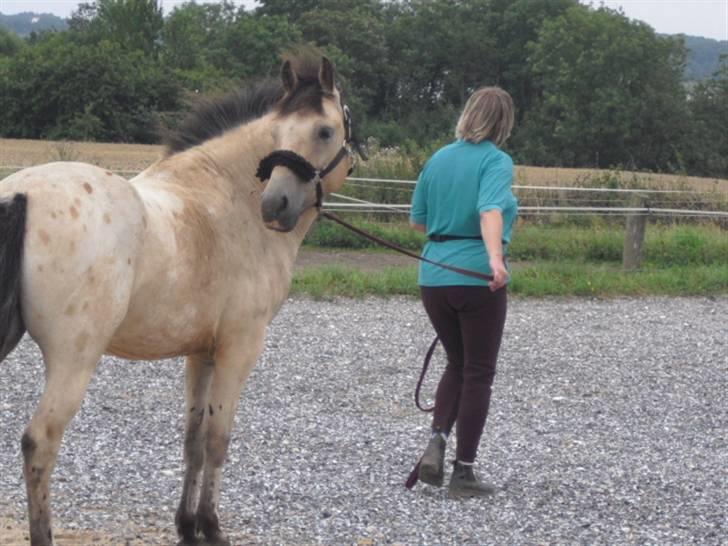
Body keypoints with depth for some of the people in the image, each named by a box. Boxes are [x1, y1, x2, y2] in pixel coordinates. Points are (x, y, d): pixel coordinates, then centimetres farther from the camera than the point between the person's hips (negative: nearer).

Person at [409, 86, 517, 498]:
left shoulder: (438, 159, 10)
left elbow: (417, 221, 16)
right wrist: (496, 258, -39)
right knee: (478, 374, 5)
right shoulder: (496, 161, -8)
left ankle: (437, 441, 1)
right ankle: (464, 472, 7)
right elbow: (491, 210, -26)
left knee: (458, 365, 22)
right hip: (478, 276, -5)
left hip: (434, 275, 6)